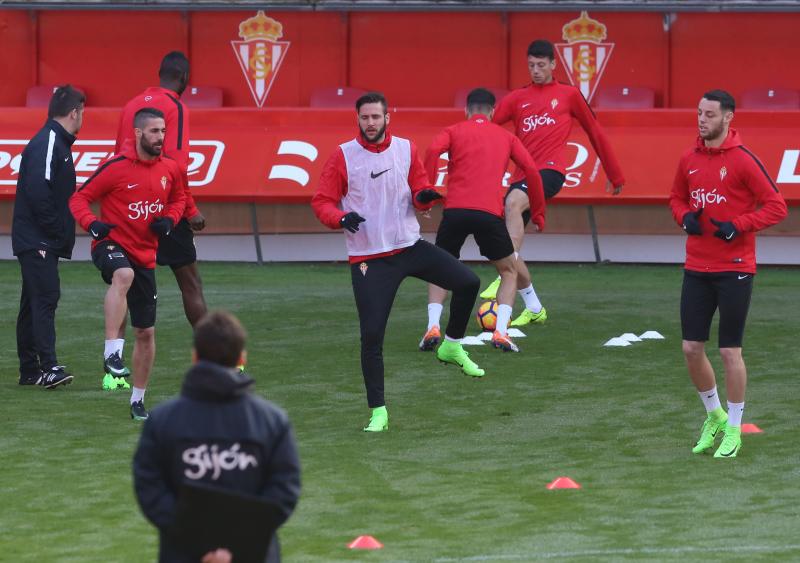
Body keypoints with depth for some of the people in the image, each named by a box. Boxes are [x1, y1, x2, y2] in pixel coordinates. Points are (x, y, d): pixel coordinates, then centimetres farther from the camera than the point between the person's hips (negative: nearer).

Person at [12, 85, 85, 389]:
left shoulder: (57, 142, 18)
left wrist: (60, 232, 11)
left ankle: (30, 370, 16)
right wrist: (55, 229, -19)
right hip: (38, 241, -11)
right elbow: (37, 191, -23)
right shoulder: (47, 144, -14)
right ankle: (49, 367, -23)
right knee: (45, 297, -16)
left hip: (43, 241, 11)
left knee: (34, 302, 12)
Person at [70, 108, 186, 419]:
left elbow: (178, 198, 22)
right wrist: (92, 223, -26)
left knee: (146, 332, 10)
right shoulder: (116, 167, -12)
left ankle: (138, 401, 26)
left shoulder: (170, 169, 3)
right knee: (124, 276, -42)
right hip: (112, 244, -6)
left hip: (145, 254, 6)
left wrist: (169, 219, 1)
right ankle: (112, 355, -46)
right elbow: (79, 198, -7)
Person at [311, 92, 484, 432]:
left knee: (468, 283, -6)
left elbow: (420, 194, 11)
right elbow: (321, 201, -3)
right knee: (371, 335, -9)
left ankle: (452, 346, 18)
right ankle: (378, 413, 1)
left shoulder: (407, 149, 5)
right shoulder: (344, 156, -5)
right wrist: (341, 218, -24)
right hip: (368, 259, -3)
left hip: (410, 247, 3)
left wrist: (424, 197, -13)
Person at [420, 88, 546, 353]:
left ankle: (433, 327, 0)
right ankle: (501, 332, 1)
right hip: (490, 212, 0)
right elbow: (531, 170, 12)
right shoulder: (505, 137, 20)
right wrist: (538, 213, 20)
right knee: (509, 271, 20)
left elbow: (433, 150, -6)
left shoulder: (454, 131, 16)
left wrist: (425, 190, -6)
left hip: (455, 211, 0)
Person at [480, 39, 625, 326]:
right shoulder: (518, 98, 16)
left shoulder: (569, 95, 12)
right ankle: (534, 309, 13)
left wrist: (615, 175, 23)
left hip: (551, 170, -4)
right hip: (522, 173, 4)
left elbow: (595, 132, 19)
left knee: (513, 202, -35)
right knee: (507, 251, -2)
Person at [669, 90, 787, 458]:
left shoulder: (743, 160, -11)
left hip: (734, 269, -5)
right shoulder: (689, 160, 7)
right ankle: (714, 416, 25)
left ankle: (733, 429, 12)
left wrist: (738, 226, -19)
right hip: (697, 268, 5)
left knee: (730, 351, -1)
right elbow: (677, 197, 23)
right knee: (691, 348, 4)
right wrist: (684, 217, 1)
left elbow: (776, 207, -10)